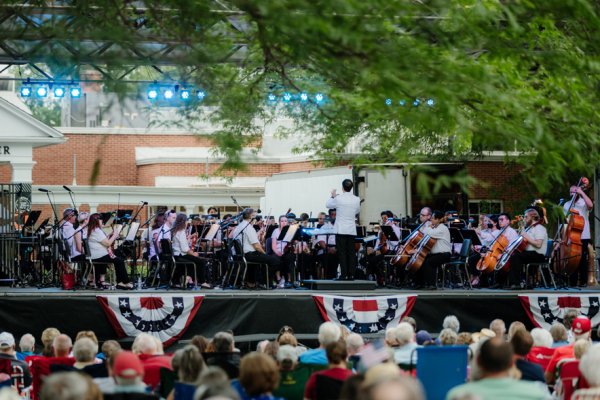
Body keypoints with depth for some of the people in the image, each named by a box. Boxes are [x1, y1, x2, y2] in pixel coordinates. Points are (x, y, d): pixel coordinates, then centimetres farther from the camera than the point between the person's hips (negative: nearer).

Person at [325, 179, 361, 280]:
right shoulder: (356, 199, -1)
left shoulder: (338, 198, -11)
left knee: (342, 252, -1)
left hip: (341, 230, -3)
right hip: (352, 230, 3)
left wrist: (332, 196, 22)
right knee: (351, 252, 6)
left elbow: (328, 205, 5)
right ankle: (351, 274, 4)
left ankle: (344, 274, -6)